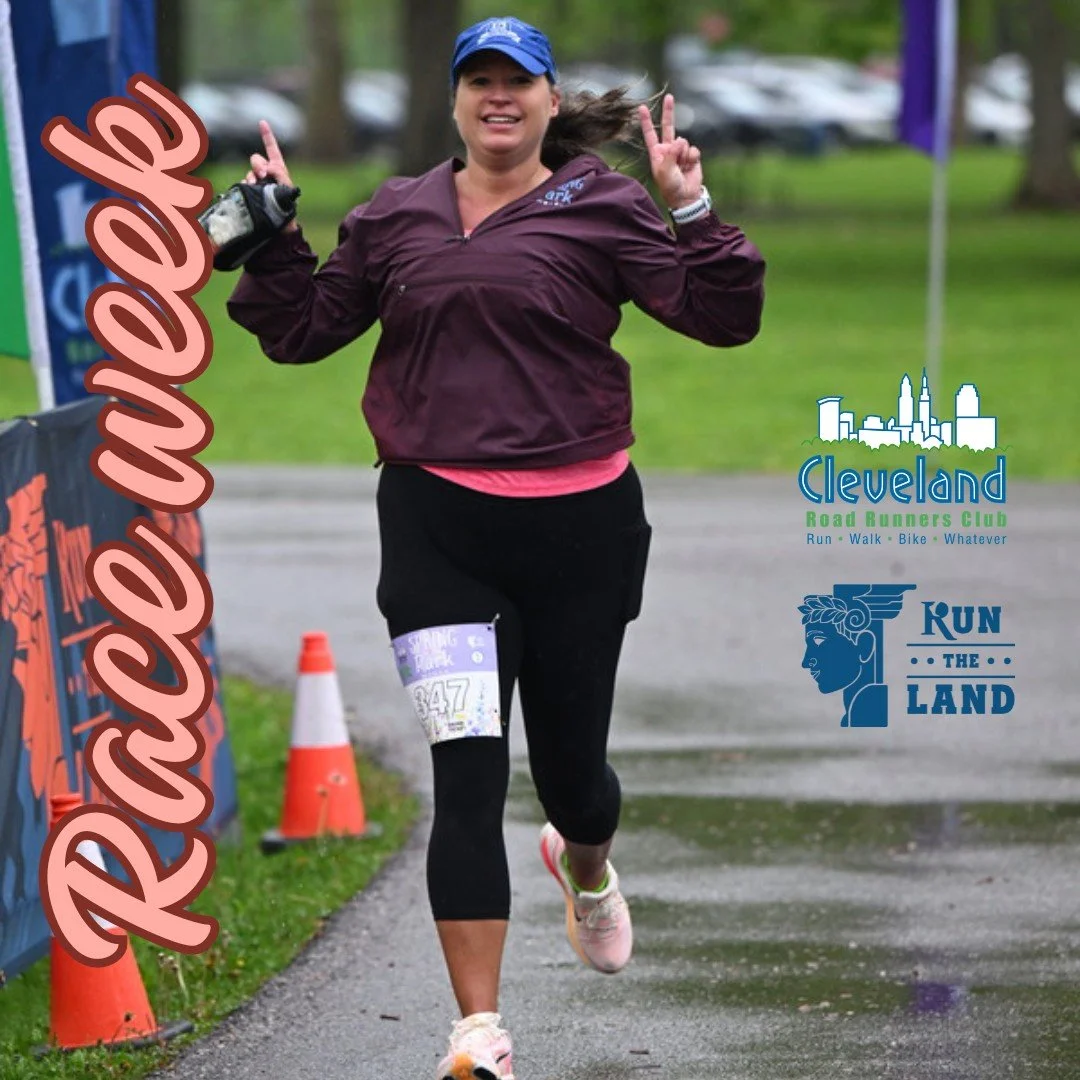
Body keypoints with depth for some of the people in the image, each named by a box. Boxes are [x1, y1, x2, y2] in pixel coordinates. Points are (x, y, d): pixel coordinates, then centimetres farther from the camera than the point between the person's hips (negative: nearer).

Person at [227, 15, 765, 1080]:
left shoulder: (601, 209, 2)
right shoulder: (393, 217, 11)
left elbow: (722, 316, -5)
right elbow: (301, 330, 19)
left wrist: (691, 213, -18)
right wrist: (272, 235, 5)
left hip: (579, 525, -1)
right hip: (435, 523, 1)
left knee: (568, 761, 12)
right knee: (467, 772, -10)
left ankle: (586, 867, 53)